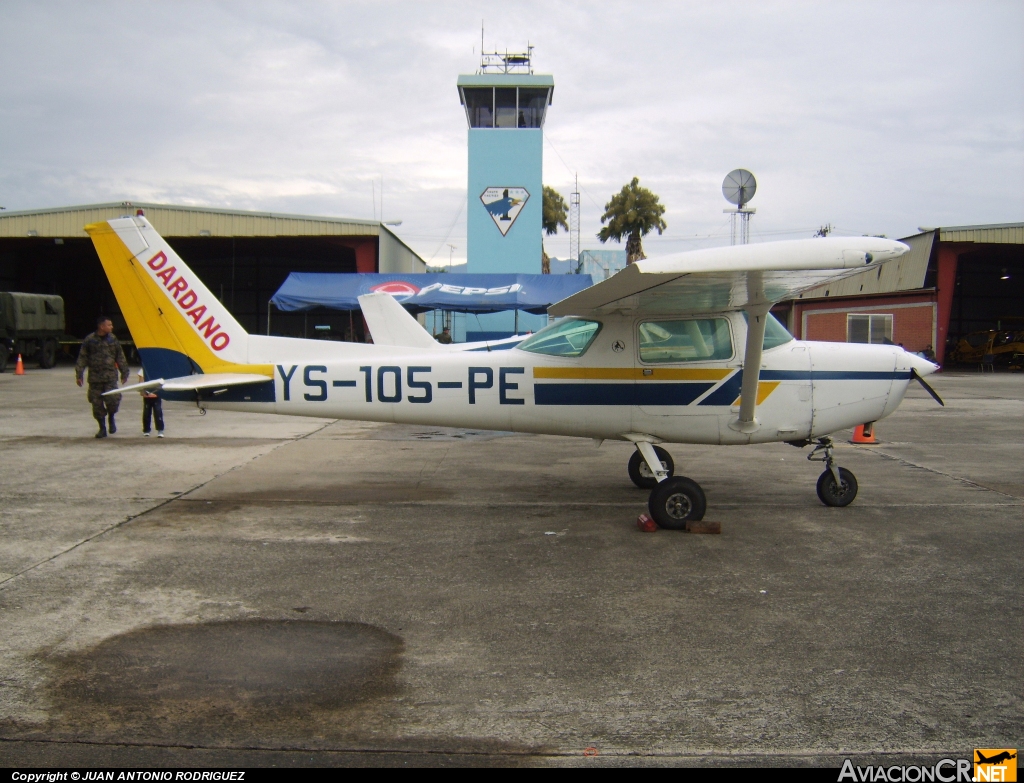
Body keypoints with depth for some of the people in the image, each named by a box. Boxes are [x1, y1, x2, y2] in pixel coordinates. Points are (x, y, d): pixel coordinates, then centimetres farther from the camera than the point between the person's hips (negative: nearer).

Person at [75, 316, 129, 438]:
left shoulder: (112, 339, 6)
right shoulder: (90, 340, 0)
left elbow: (120, 357, 13)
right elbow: (82, 358, 3)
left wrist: (124, 373, 14)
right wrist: (79, 374, 0)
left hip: (110, 376, 1)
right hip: (95, 377, 0)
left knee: (112, 399, -14)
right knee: (97, 403, 3)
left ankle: (111, 418, 17)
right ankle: (102, 428, 16)